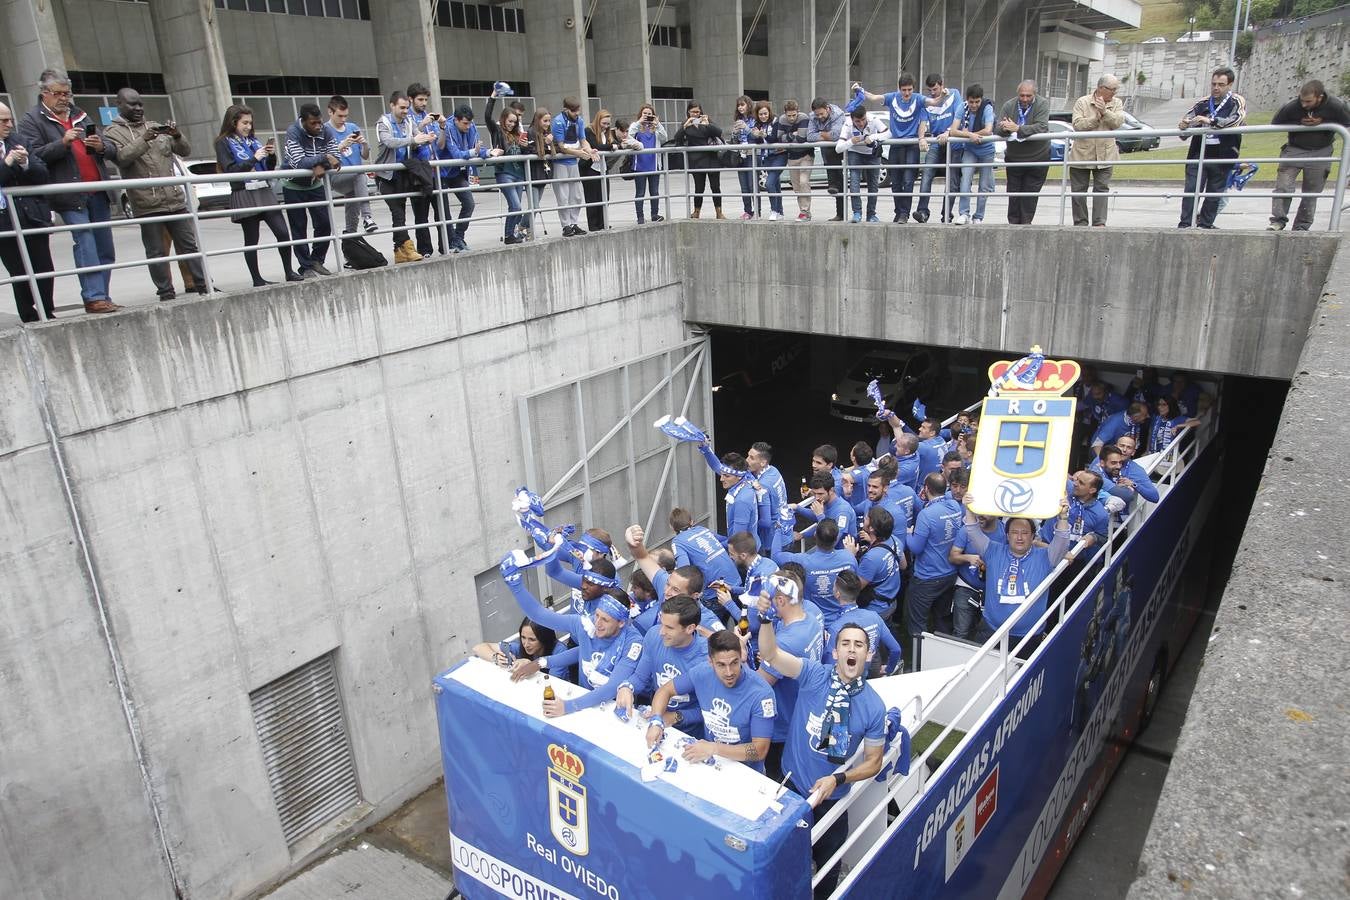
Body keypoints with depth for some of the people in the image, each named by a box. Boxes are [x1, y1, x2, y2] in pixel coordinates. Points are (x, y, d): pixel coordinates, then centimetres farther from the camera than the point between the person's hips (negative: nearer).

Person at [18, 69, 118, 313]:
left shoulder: (79, 114, 22)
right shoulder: (32, 120, 4)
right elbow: (34, 155, -9)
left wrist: (101, 146, 2)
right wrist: (63, 142, -19)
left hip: (98, 191, 6)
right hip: (70, 194, -6)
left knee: (106, 249, 4)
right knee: (85, 243, -15)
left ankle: (101, 297, 9)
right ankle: (93, 297, -15)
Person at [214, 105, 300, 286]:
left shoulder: (253, 140, 17)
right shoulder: (224, 143, 1)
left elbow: (268, 168, 19)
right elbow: (230, 170, -11)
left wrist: (271, 155, -1)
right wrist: (254, 158, -15)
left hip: (264, 192, 5)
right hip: (244, 196, -5)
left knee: (283, 233, -4)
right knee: (251, 240, 0)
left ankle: (289, 272, 8)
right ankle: (257, 280, 7)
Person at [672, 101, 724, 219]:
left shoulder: (706, 122, 11)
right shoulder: (686, 125, 8)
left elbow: (719, 132, -3)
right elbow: (677, 138, -8)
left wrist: (707, 124, -18)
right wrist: (685, 125, -21)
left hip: (711, 158, 1)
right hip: (696, 161, -1)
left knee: (715, 186, 0)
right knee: (699, 187, 1)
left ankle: (719, 213, 8)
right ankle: (696, 212, 15)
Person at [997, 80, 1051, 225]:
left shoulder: (1042, 104, -12)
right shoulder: (1009, 106, -4)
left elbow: (1042, 127, -26)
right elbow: (998, 130, -12)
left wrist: (1018, 128, -37)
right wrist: (1005, 128, -37)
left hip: (1037, 157, -2)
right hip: (1013, 157, 2)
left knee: (1031, 193, 2)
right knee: (1013, 192, 7)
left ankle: (1026, 222, 10)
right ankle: (1013, 222, 16)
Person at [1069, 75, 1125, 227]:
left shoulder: (1117, 103, 6)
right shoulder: (1082, 102, -2)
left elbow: (1117, 122, -9)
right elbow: (1077, 124, -13)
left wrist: (1104, 112, -21)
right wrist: (1096, 118, -20)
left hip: (1105, 155, 1)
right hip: (1081, 154, -1)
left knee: (1102, 189, -3)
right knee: (1079, 190, 3)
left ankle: (1099, 223, -3)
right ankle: (1080, 223, 11)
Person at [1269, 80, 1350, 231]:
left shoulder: (1336, 106, -17)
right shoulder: (1291, 107, -19)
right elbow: (1274, 123, -5)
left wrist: (1322, 122, -20)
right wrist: (1299, 123, -21)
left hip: (1320, 152, 0)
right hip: (1294, 150, 0)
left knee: (1311, 193, 5)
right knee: (1283, 186, -14)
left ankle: (1301, 228, 13)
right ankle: (1278, 221, -6)